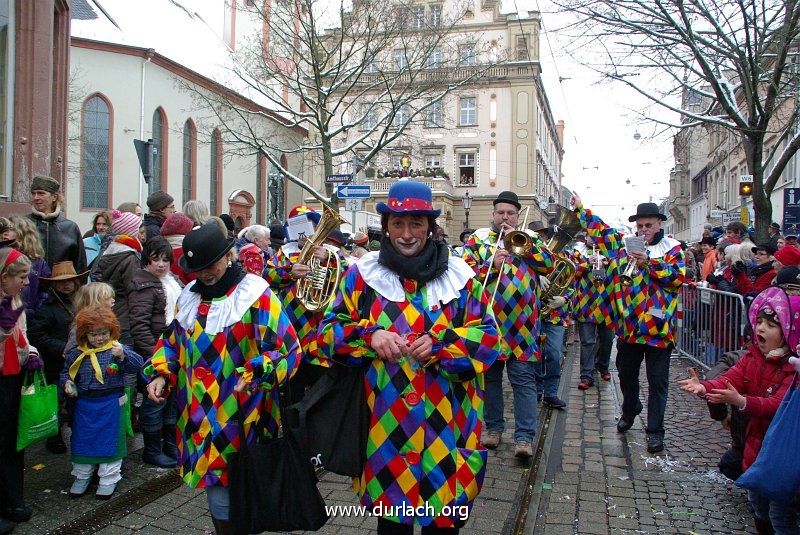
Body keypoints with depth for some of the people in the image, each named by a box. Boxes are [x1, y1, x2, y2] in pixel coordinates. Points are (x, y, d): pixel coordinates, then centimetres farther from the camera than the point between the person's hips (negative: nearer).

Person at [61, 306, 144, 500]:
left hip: (111, 403, -3)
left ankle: (109, 479, 20)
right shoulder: (77, 354, 1)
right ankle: (82, 476, 33)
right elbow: (66, 371, 17)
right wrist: (67, 383, -4)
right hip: (84, 404, 3)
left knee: (110, 440, 5)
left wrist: (123, 355, -36)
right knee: (82, 440, 14)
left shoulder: (118, 349, -8)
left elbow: (138, 364, -19)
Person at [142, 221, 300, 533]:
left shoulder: (255, 296, -11)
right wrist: (160, 375, 6)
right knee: (211, 483, 18)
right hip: (198, 417, 6)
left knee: (225, 501, -1)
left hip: (237, 421, -6)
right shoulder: (189, 296, 11)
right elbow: (172, 343, 22)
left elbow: (287, 349, -13)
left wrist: (254, 376, -25)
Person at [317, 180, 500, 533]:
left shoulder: (459, 275, 2)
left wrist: (440, 344, -17)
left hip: (446, 422, 0)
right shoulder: (363, 273, 2)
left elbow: (487, 337, -1)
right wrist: (368, 335, -17)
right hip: (385, 420, 0)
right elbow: (329, 332, 2)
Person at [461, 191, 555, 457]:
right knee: (490, 377, 11)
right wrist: (491, 265, -18)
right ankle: (493, 427, 25)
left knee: (524, 379, -2)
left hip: (522, 323, 0)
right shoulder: (478, 238, 7)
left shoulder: (529, 238, 12)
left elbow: (548, 264, -3)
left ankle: (524, 436, 2)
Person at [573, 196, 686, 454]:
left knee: (657, 381, 2)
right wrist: (580, 208, 18)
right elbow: (600, 229, 18)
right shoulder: (623, 243, 10)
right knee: (626, 374, 19)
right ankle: (630, 410, 43)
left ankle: (655, 430, 12)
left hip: (658, 326, -4)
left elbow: (678, 277, -13)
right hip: (628, 324, 4)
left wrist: (650, 262, -21)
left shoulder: (671, 247, 0)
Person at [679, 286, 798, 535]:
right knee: (757, 504, 24)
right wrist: (704, 388, -34)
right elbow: (729, 379, -14)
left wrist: (741, 401, -47)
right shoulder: (753, 355, 0)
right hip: (755, 441, 7)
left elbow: (779, 404, -32)